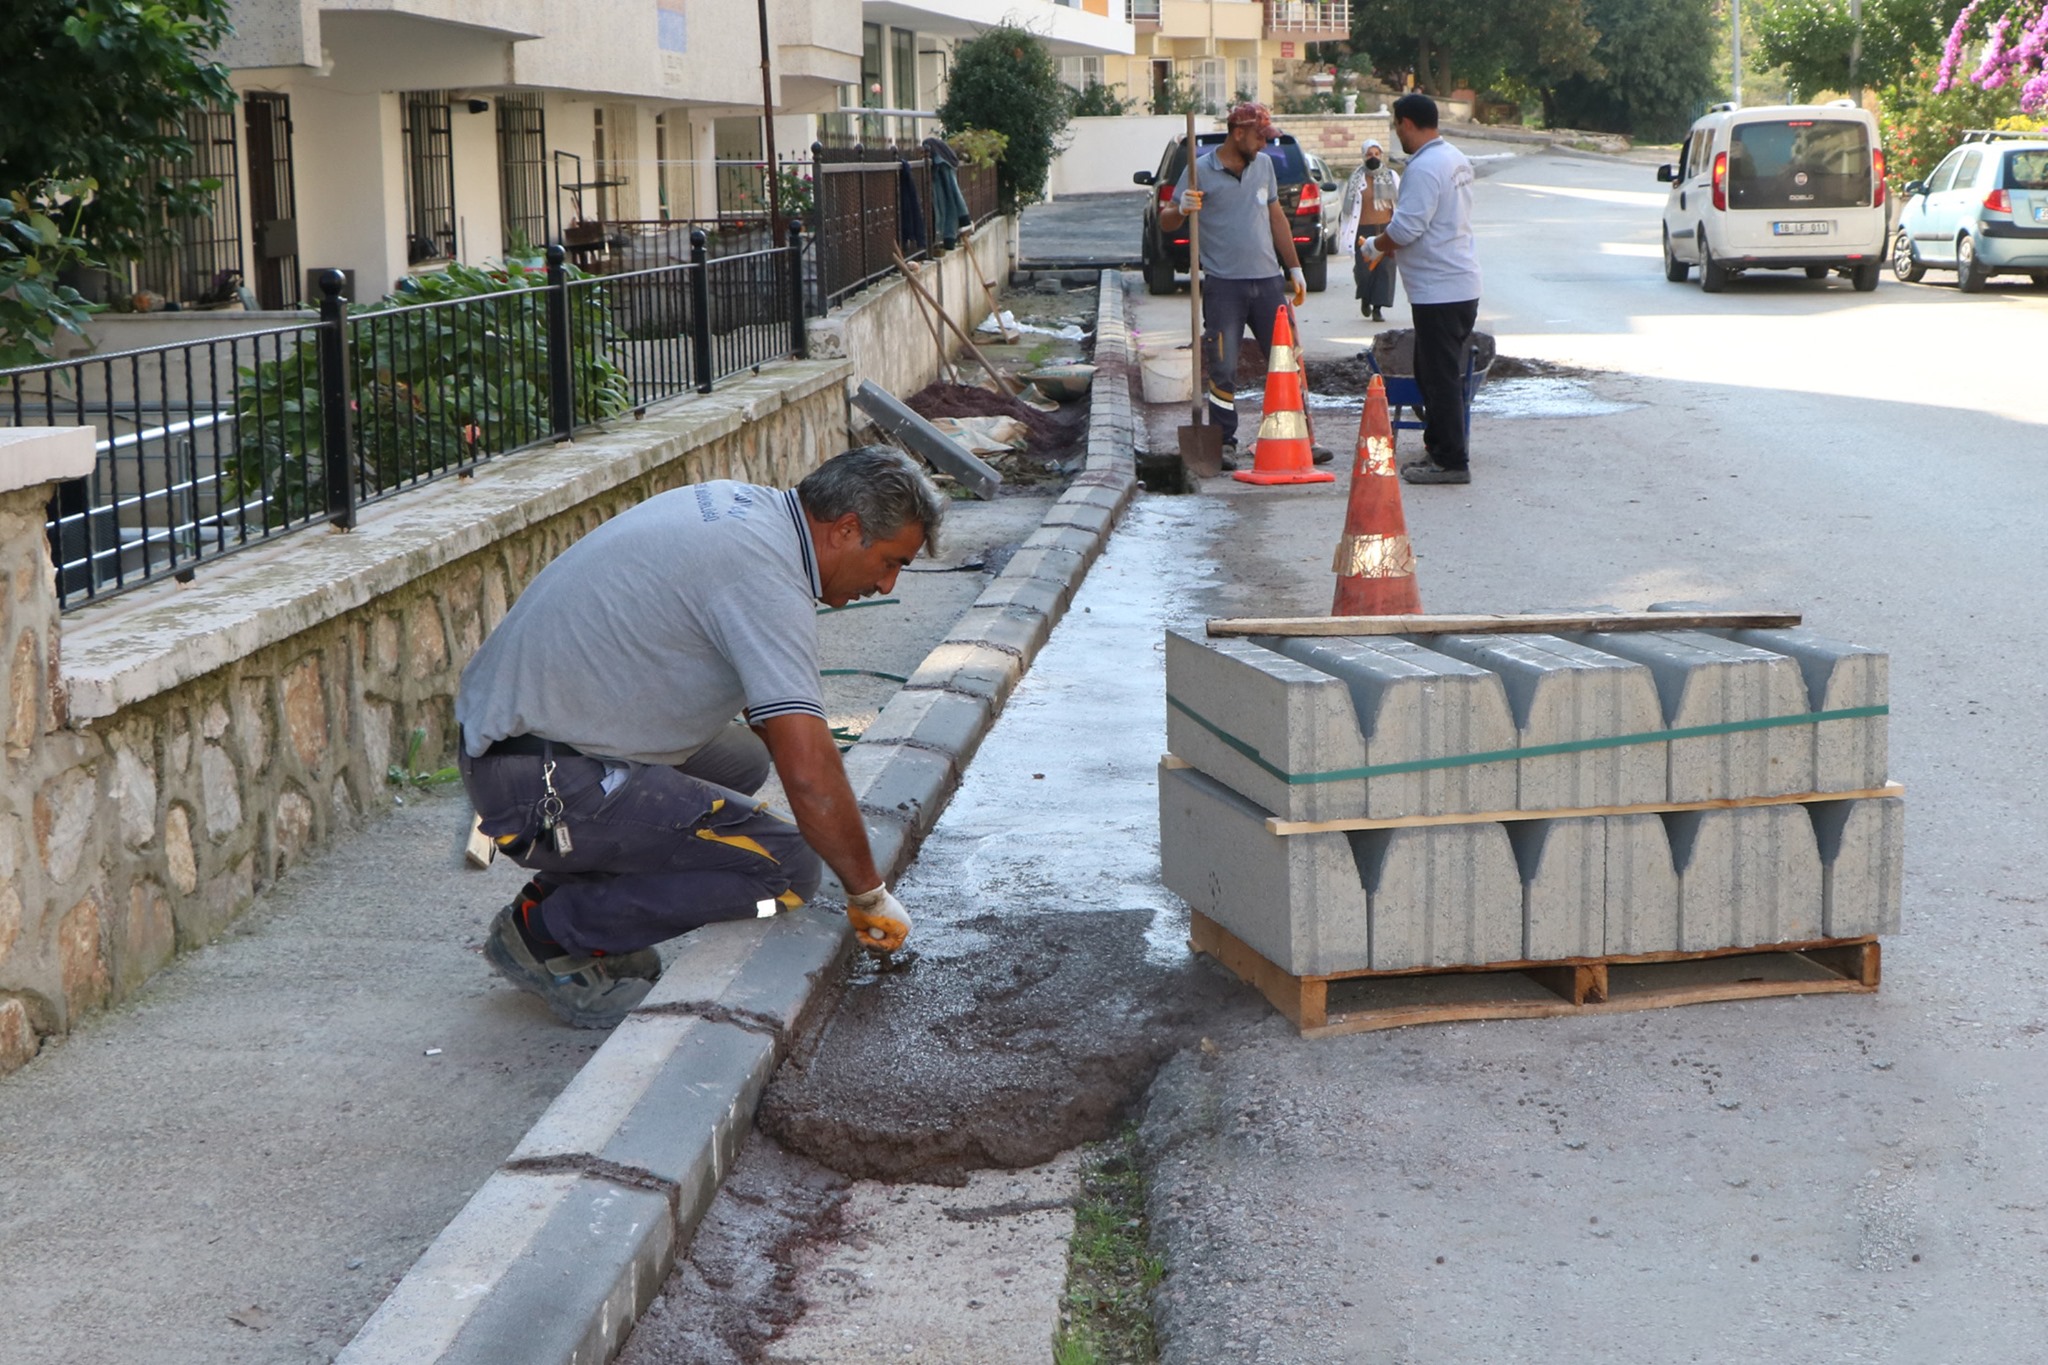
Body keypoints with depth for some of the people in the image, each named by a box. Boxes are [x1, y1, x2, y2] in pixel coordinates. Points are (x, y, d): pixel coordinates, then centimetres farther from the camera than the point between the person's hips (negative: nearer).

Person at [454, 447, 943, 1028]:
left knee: (742, 760, 26)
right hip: (541, 784, -10)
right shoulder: (767, 577, -18)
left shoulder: (736, 502, 12)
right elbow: (810, 776, -23)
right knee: (786, 866, -14)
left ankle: (558, 893, 17)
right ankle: (545, 932, -2)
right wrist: (870, 897, -9)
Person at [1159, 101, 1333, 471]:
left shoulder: (1263, 165, 13)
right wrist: (1181, 209, -25)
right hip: (1223, 285, -4)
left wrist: (1295, 268, 19)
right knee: (1223, 370, -3)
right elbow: (1166, 222, -2)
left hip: (1267, 281, 5)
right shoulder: (1200, 172, -3)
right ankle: (1225, 443, 7)